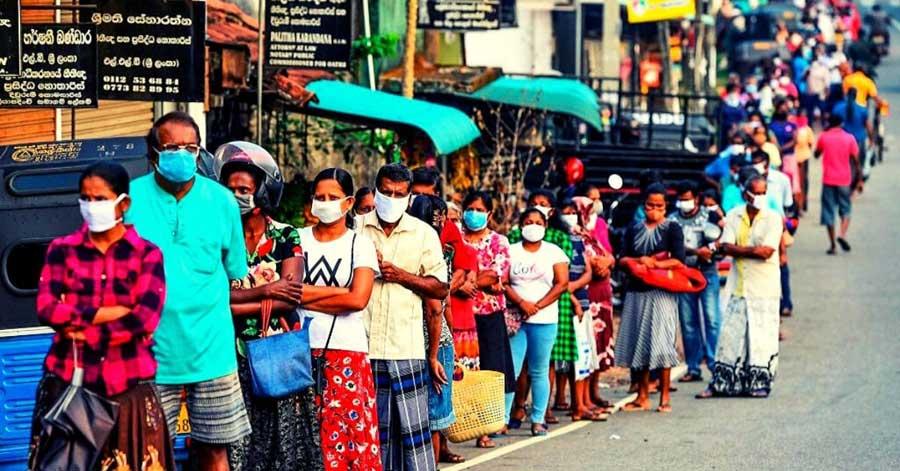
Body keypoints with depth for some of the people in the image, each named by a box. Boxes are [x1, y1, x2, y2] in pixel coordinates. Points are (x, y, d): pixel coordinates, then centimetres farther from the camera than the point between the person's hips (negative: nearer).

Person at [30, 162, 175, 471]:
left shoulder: (146, 254, 3)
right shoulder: (62, 249, 6)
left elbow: (146, 318, -10)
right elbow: (47, 310, -8)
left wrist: (84, 332, -9)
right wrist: (114, 312, -11)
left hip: (128, 386, -1)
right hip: (68, 382, 1)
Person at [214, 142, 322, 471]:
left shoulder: (287, 238, 2)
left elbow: (289, 299, -9)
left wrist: (233, 305, -11)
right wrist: (263, 291, -13)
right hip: (237, 358, 1)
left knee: (286, 443, 0)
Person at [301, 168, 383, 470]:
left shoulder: (361, 244, 6)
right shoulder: (298, 239, 10)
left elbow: (358, 299, -8)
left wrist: (307, 296, -4)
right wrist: (338, 291, -8)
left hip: (348, 352, -1)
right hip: (304, 349, 1)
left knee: (351, 429, -6)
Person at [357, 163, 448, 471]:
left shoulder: (424, 234, 7)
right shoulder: (355, 229, 6)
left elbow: (441, 289, 5)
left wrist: (402, 275, -8)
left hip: (406, 345, -1)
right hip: (362, 343, 1)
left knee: (413, 424, -3)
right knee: (373, 425, 7)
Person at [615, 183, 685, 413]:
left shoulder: (672, 229, 4)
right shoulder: (634, 230, 14)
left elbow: (679, 260, -6)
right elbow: (623, 259, 7)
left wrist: (653, 263, -11)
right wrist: (640, 260, -11)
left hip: (662, 291, -4)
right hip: (636, 291, 4)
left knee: (661, 343, -8)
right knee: (638, 343, 5)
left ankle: (664, 398, -4)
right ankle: (642, 396, 11)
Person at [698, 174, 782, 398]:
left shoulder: (773, 218, -3)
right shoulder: (734, 216, 8)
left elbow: (766, 251, -14)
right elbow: (727, 247, -4)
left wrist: (739, 249, -8)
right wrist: (753, 249, -13)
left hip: (764, 286, -3)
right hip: (738, 285, 3)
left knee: (761, 335, -2)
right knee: (730, 333, 4)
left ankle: (760, 383, 7)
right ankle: (720, 384, 8)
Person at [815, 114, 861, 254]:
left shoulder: (823, 137, 0)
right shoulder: (849, 138, -1)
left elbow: (816, 154, 16)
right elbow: (856, 160, -2)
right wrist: (860, 180, 4)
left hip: (828, 180, 0)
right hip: (844, 180, 0)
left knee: (829, 212, 6)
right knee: (845, 210, 12)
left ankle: (832, 245, 3)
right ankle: (842, 235, -14)